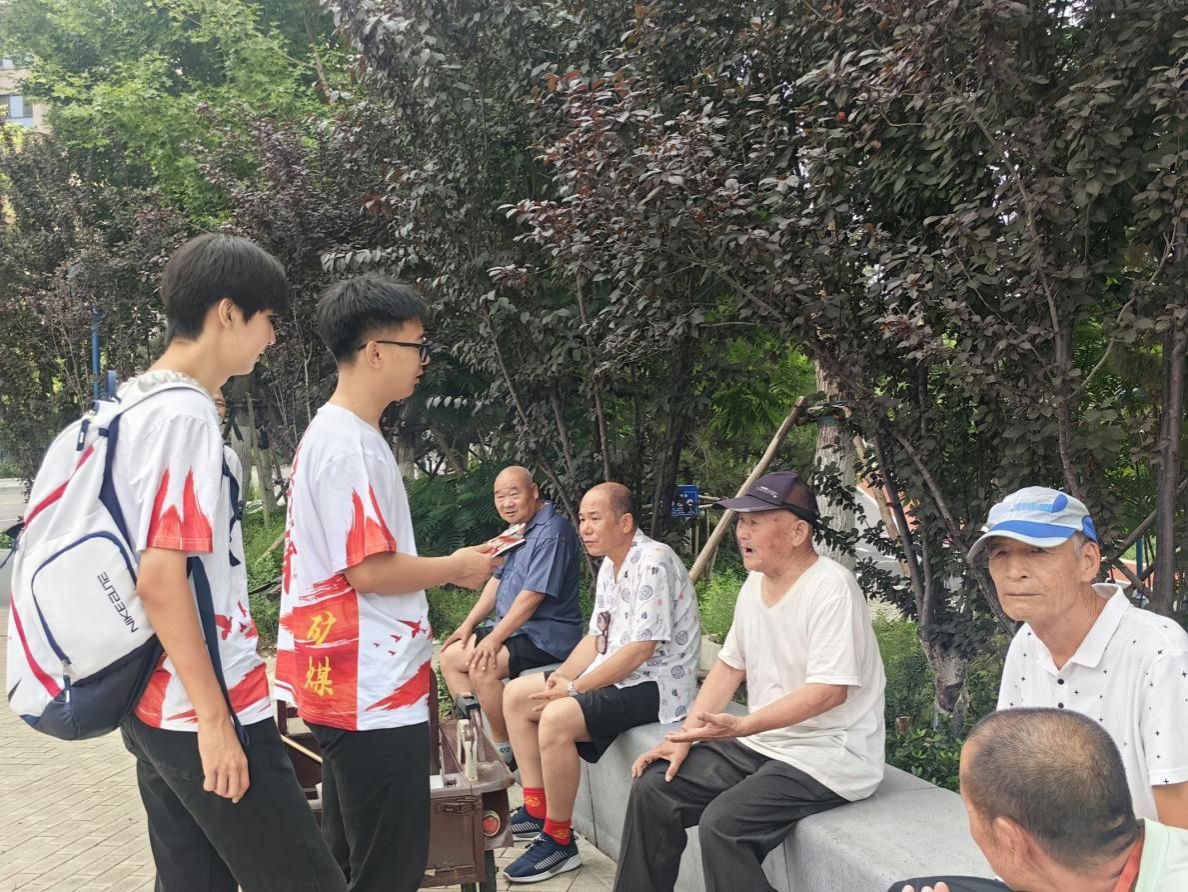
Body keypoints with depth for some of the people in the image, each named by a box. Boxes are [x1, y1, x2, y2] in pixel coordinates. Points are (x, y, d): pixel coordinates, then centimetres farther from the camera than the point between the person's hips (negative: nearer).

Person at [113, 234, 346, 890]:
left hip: (157, 705, 10)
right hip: (200, 712, -10)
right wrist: (214, 718, -18)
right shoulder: (185, 415, -17)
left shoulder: (135, 404, 12)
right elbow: (160, 580, -22)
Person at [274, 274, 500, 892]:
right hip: (372, 691, -10)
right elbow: (370, 570, -21)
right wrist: (456, 568, -7)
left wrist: (446, 568, 14)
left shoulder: (341, 435, 14)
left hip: (353, 685, 10)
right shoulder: (348, 444, -18)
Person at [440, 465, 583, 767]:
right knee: (451, 655, 7)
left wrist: (494, 639, -21)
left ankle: (503, 749, -9)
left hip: (546, 635, -10)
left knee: (483, 669, -27)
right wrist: (468, 624, 10)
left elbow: (532, 596, -24)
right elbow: (498, 580, 17)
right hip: (514, 629, 10)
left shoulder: (551, 532, -19)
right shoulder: (518, 530, 12)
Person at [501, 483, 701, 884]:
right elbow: (597, 637, 15)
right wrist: (562, 677, -2)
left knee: (557, 718, -29)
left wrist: (575, 689, -18)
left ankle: (559, 840, -12)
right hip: (617, 676, 10)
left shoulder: (653, 564, -21)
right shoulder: (610, 565, 10)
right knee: (517, 694, 7)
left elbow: (639, 651, -24)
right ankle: (536, 808, 12)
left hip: (656, 684, -10)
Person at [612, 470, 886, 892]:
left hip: (828, 756, -8)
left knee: (721, 823, -26)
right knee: (654, 787, 0)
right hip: (761, 745, 9)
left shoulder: (831, 587, -19)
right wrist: (685, 737, 2)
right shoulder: (755, 583, 7)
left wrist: (741, 726, -32)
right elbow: (730, 666, 12)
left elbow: (829, 691, -25)